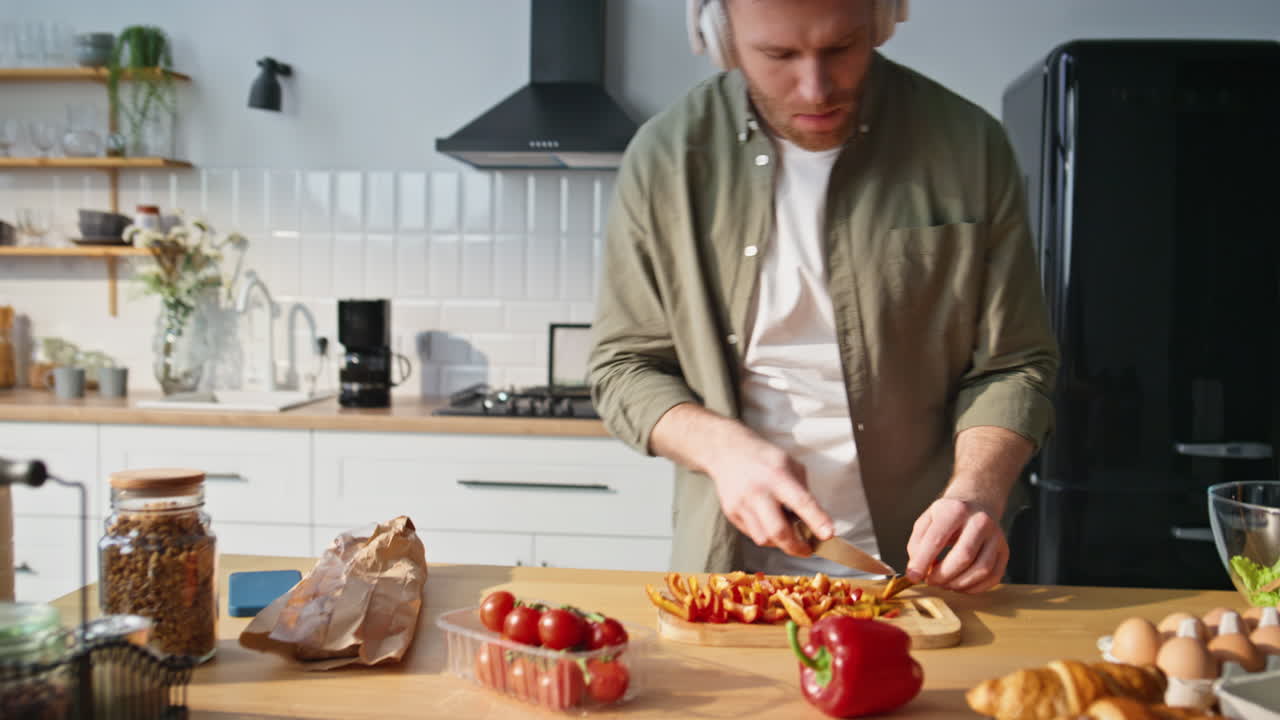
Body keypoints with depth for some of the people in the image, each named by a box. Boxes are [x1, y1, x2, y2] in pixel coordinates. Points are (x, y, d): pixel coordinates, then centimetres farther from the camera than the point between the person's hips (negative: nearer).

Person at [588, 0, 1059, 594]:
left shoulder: (969, 147, -3)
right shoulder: (665, 159, -4)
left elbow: (1011, 364, 1)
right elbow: (623, 367, 3)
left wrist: (976, 494, -17)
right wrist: (720, 446, -15)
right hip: (730, 563, 0)